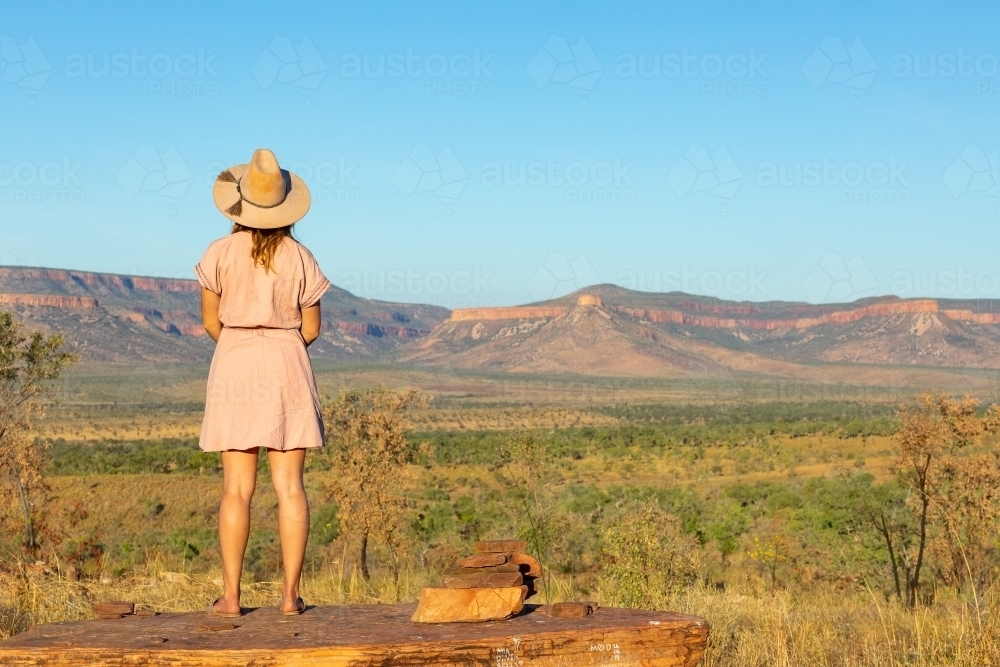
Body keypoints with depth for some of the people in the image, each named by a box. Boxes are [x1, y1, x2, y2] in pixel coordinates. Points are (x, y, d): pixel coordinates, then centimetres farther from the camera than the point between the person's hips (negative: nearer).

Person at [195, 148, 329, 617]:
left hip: (234, 366, 0)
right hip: (287, 367, 0)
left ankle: (230, 595, 1)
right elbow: (311, 329, 4)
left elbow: (211, 322, 2)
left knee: (237, 487, 1)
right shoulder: (299, 257, -1)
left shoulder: (220, 253, -3)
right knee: (289, 486, 1)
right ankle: (290, 594, 1)